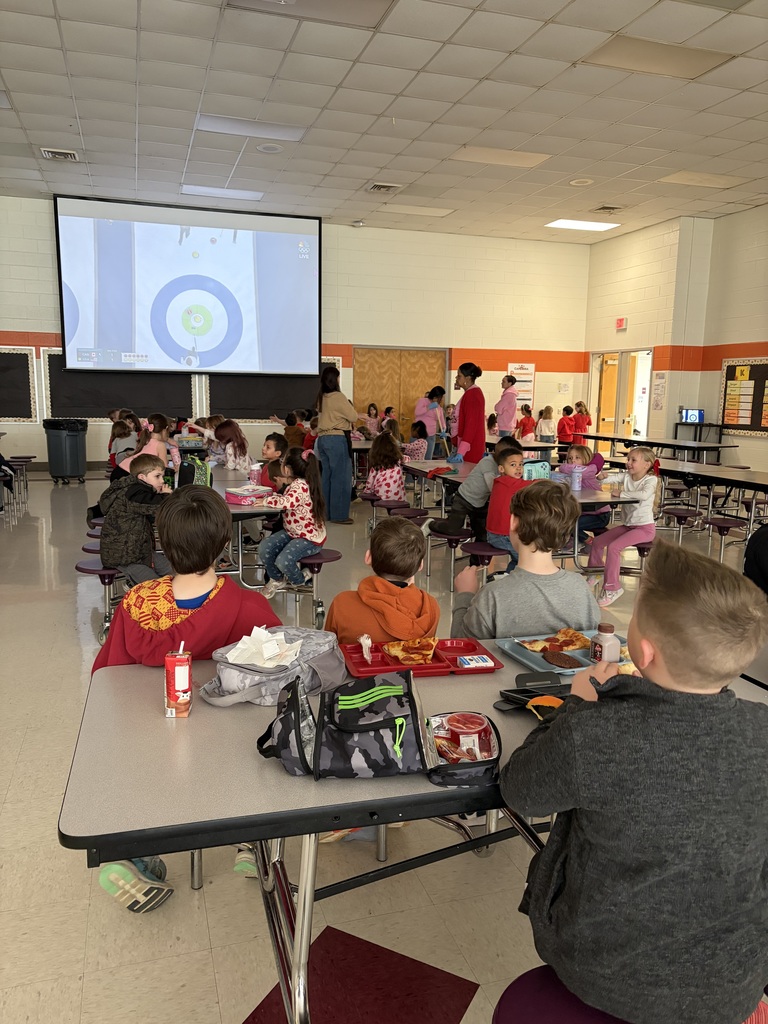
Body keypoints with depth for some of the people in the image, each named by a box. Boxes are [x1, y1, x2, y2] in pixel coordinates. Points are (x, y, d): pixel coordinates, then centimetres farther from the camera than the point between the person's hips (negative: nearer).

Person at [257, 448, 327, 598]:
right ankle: (277, 580, 16)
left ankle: (300, 580, 9)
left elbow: (288, 502, -42)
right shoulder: (295, 484, 7)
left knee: (283, 561, -26)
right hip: (291, 532, 9)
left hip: (310, 537, -9)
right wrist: (272, 497, 1)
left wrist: (266, 501, -29)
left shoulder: (300, 485, -23)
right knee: (264, 548, -8)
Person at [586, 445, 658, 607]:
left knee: (613, 547, -23)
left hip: (645, 527, -8)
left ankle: (612, 587, -12)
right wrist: (603, 476, -25)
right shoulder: (626, 476, 4)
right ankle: (594, 574, 32)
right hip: (627, 524, 8)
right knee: (597, 542, 8)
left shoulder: (651, 480, -15)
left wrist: (622, 493, -31)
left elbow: (644, 495, -35)